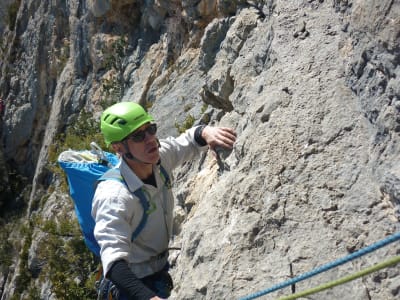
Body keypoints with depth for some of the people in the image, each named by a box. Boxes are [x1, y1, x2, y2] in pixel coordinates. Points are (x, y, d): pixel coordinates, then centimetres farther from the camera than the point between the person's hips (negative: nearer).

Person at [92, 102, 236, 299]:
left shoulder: (159, 157, -15)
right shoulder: (114, 196, -35)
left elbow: (189, 141, 2)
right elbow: (113, 256, -43)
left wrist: (207, 132, -23)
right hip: (134, 283, -7)